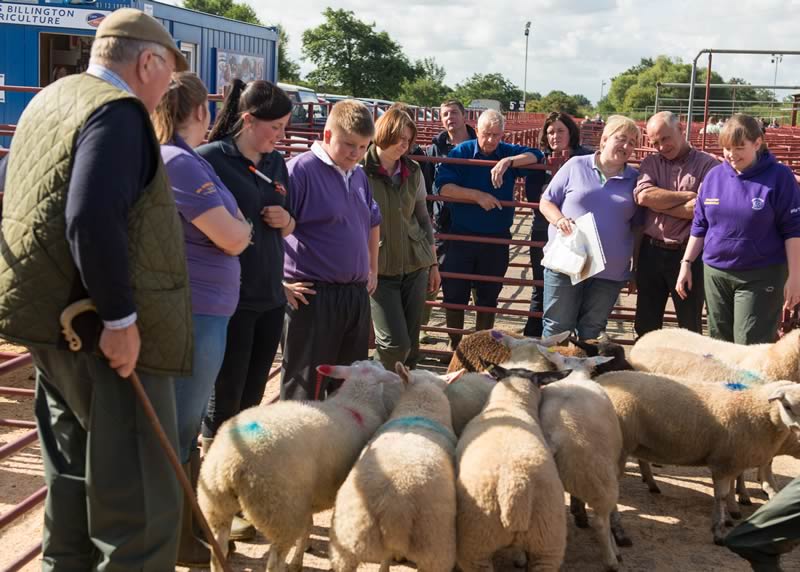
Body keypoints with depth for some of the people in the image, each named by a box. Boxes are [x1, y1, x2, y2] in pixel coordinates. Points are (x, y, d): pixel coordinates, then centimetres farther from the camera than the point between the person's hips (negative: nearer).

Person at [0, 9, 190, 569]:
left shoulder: (48, 100, 16)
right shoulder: (118, 112, -14)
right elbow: (93, 219, -28)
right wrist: (121, 318, -23)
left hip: (54, 319, 10)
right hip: (103, 329, -10)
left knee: (74, 469, 21)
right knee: (139, 491, -4)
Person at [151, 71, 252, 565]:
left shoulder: (169, 159, 12)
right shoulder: (180, 164, -19)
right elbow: (232, 239, -18)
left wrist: (232, 225, 2)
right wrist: (244, 224, 1)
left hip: (194, 310, 10)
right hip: (194, 315, -10)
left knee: (184, 426, 19)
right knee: (182, 431, 3)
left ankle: (189, 521, 33)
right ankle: (178, 540, 16)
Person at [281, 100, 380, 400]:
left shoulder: (358, 175, 12)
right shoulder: (301, 169, -13)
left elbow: (372, 222, 29)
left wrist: (372, 269, 23)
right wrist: (281, 282, -17)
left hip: (357, 294, 8)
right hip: (313, 296, -8)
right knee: (305, 390, 0)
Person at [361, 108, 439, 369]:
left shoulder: (413, 171, 6)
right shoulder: (361, 170, -9)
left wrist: (433, 263, 17)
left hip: (415, 267, 5)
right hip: (379, 270, -5)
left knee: (410, 343, 8)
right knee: (395, 343, -10)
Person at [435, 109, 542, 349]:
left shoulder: (508, 153, 3)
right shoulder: (461, 152, -3)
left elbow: (536, 156, -12)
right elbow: (444, 187, -14)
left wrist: (508, 161, -26)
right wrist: (478, 196, -22)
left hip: (497, 239, 2)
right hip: (462, 236, -1)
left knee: (488, 296, 11)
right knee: (454, 293, 3)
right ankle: (454, 344, 20)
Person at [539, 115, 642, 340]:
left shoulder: (634, 179, 9)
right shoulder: (576, 166, 2)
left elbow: (638, 227, 14)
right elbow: (546, 202, 6)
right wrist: (559, 220, -14)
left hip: (610, 271, 2)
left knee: (590, 333, 10)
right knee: (556, 328, 3)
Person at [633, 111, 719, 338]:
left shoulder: (708, 165, -5)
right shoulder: (650, 163, 8)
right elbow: (643, 195, -11)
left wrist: (658, 203, -9)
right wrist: (688, 195, -10)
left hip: (688, 254, -4)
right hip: (651, 252, 4)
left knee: (690, 326, 8)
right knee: (645, 324, 14)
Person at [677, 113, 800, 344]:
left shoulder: (778, 176, -7)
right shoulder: (714, 175, 5)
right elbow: (700, 225, 13)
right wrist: (686, 264, 10)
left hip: (761, 277, -4)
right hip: (714, 273, 5)